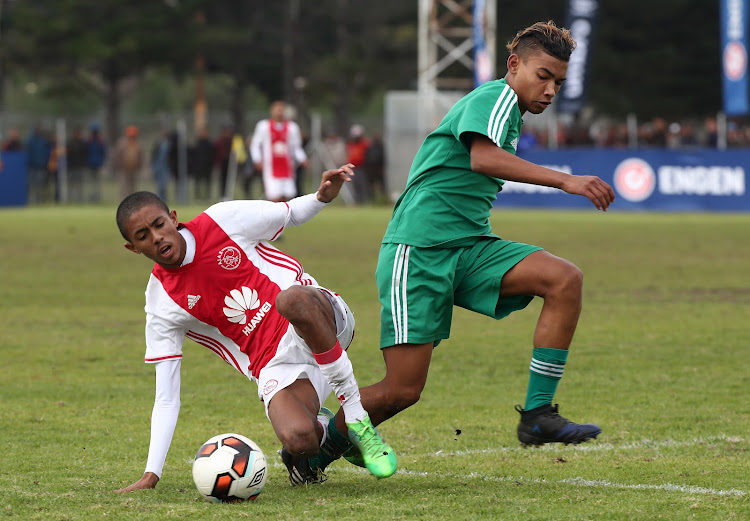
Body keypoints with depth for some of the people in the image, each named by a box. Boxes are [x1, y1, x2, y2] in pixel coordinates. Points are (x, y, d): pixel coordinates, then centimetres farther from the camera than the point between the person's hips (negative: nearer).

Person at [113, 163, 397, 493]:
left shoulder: (223, 221, -3)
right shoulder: (161, 305, -3)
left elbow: (291, 214, 14)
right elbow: (166, 399, -2)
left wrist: (323, 196, -9)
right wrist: (151, 474, -9)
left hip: (325, 319, -1)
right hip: (277, 364, 1)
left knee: (291, 300, -38)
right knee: (297, 438, -31)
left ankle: (356, 415, -23)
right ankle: (321, 429, 12)